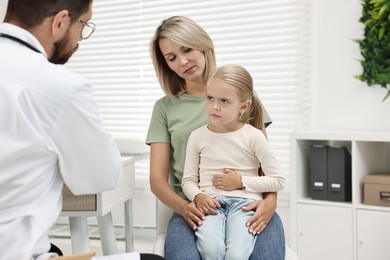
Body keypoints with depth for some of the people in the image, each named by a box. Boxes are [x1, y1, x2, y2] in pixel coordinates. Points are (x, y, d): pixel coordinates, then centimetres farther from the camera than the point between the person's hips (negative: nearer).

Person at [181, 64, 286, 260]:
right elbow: (188, 179, 11)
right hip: (210, 203, 2)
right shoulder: (197, 136, 8)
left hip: (244, 202, -1)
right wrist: (198, 197, -10)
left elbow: (279, 180, 3)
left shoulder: (253, 136, 1)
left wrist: (241, 182, -4)